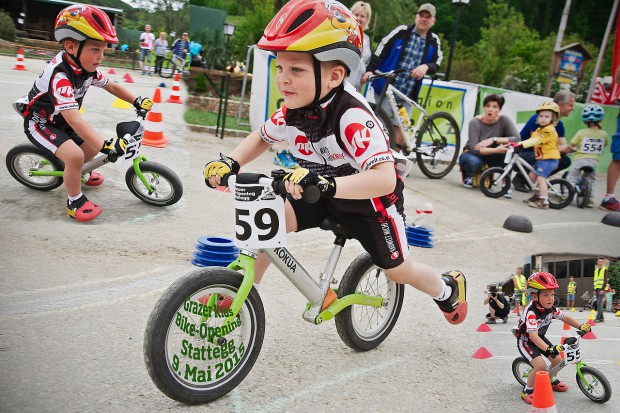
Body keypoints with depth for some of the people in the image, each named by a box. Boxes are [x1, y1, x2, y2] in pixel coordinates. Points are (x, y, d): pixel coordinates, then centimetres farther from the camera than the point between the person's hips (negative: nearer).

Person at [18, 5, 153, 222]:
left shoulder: (87, 67, -11)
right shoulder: (60, 76, -37)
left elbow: (112, 86, 7)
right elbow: (74, 119, -45)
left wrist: (138, 101, -5)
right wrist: (106, 145, -52)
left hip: (60, 120, 8)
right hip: (40, 122, -8)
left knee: (92, 147, 10)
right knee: (75, 155, -26)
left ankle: (77, 173, 41)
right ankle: (75, 201, -6)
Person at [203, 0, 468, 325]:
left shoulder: (352, 116, -37)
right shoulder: (294, 110, -15)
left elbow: (384, 178, -46)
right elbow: (262, 138, 5)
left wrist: (325, 184, -59)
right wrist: (230, 163, -14)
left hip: (369, 198, -5)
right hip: (323, 195, 5)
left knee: (399, 271, 13)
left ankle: (449, 289, 48)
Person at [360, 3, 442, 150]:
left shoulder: (434, 41, 9)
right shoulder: (402, 31, -1)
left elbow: (437, 63, 0)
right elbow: (381, 51, -4)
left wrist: (426, 67, -22)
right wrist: (370, 70, -13)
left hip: (408, 93, 3)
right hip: (387, 88, -3)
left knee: (400, 127, 5)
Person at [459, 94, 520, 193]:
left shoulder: (504, 120, -15)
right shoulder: (475, 122, -22)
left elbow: (516, 139, -26)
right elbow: (474, 148, -29)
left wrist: (493, 139, -35)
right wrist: (496, 150, -41)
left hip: (492, 157, 2)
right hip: (474, 154, -2)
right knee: (473, 162, -38)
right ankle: (469, 175, -1)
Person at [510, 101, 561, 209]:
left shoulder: (550, 130, -14)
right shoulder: (539, 130, 16)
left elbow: (536, 141, -23)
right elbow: (531, 139, 8)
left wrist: (521, 144, -30)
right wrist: (518, 143, -5)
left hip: (549, 158, -10)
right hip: (542, 158, 10)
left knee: (540, 178, -14)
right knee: (532, 175, 14)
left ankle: (544, 202, -13)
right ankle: (537, 195, 30)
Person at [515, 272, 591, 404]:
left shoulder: (551, 308, -12)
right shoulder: (531, 312, -35)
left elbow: (565, 317, 1)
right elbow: (533, 335, -44)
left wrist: (581, 326, -14)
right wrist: (549, 349, -56)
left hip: (540, 338, 7)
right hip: (526, 340, -7)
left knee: (558, 360, 3)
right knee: (541, 366, -23)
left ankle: (552, 380, 34)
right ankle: (527, 391, -2)